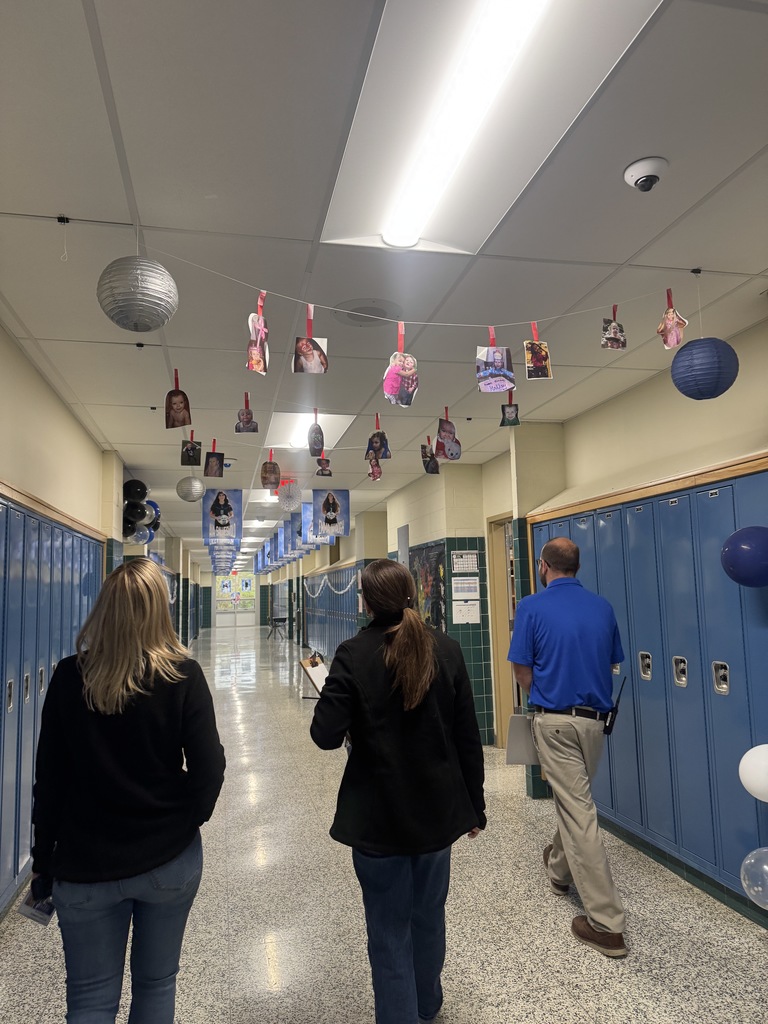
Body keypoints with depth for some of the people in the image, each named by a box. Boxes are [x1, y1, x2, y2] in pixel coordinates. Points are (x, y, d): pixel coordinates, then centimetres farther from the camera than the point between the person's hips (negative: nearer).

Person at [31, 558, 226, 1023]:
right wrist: (184, 823, 5)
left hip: (86, 863, 0)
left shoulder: (71, 677, -11)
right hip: (170, 859, 0)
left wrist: (43, 857, 8)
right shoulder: (183, 675, -14)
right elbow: (208, 769, -14)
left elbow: (49, 778, -4)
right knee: (157, 984, 21)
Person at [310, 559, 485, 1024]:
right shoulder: (447, 650, -6)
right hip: (437, 809, 4)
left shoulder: (354, 655, -16)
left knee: (390, 931, 12)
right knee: (430, 916, 25)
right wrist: (474, 804, 9)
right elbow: (468, 738, -2)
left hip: (378, 814, -4)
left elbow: (325, 735, -18)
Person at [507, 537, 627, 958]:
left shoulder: (532, 607, -10)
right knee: (572, 798, 25)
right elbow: (611, 664, 11)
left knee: (578, 811, -1)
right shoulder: (603, 607, 4)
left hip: (555, 720, -5)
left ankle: (606, 922, 3)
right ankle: (559, 868, 47)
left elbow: (522, 670, -7)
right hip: (595, 718, 6)